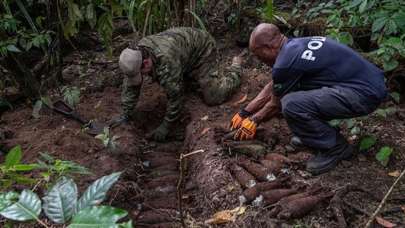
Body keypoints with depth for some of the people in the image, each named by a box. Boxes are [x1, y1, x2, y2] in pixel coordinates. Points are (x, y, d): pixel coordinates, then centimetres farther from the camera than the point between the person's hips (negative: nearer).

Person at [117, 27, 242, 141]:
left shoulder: (166, 60, -45)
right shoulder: (136, 54, -23)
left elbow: (175, 95, -40)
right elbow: (130, 85, -12)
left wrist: (166, 127, -30)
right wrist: (126, 115, -13)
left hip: (201, 49, -7)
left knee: (213, 97, -6)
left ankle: (236, 67, 18)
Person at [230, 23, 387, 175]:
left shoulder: (286, 62, -17)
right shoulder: (295, 45, 12)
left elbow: (276, 105, 2)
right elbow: (270, 88, 23)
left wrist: (254, 120, 19)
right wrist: (243, 113, 28)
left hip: (365, 93, -10)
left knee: (291, 105, -23)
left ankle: (336, 147, -2)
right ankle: (315, 133, 21)